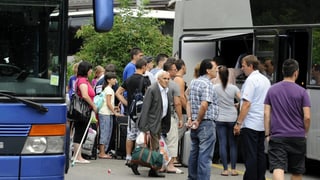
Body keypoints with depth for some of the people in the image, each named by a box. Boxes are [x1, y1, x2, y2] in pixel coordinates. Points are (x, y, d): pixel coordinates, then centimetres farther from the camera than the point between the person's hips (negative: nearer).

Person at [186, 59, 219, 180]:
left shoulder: (193, 82, 12)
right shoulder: (207, 84, -15)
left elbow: (190, 102, 17)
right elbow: (204, 105, -24)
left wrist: (191, 118, 10)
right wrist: (198, 121, -14)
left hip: (195, 124, 9)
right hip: (207, 123, -9)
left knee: (194, 153, 17)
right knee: (205, 156, -7)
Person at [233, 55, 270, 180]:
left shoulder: (251, 80, -13)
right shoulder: (265, 80, 14)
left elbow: (247, 104, -19)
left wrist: (238, 123, -16)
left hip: (250, 123, -8)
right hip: (263, 124, 9)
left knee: (250, 155, -6)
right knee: (260, 153, 11)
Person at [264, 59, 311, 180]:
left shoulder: (272, 90, 5)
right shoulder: (302, 92, -3)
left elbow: (266, 114, 2)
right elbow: (307, 117, -7)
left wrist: (267, 134, 7)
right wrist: (305, 133, 10)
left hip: (277, 137, 0)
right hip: (298, 137, 0)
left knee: (278, 169, -12)